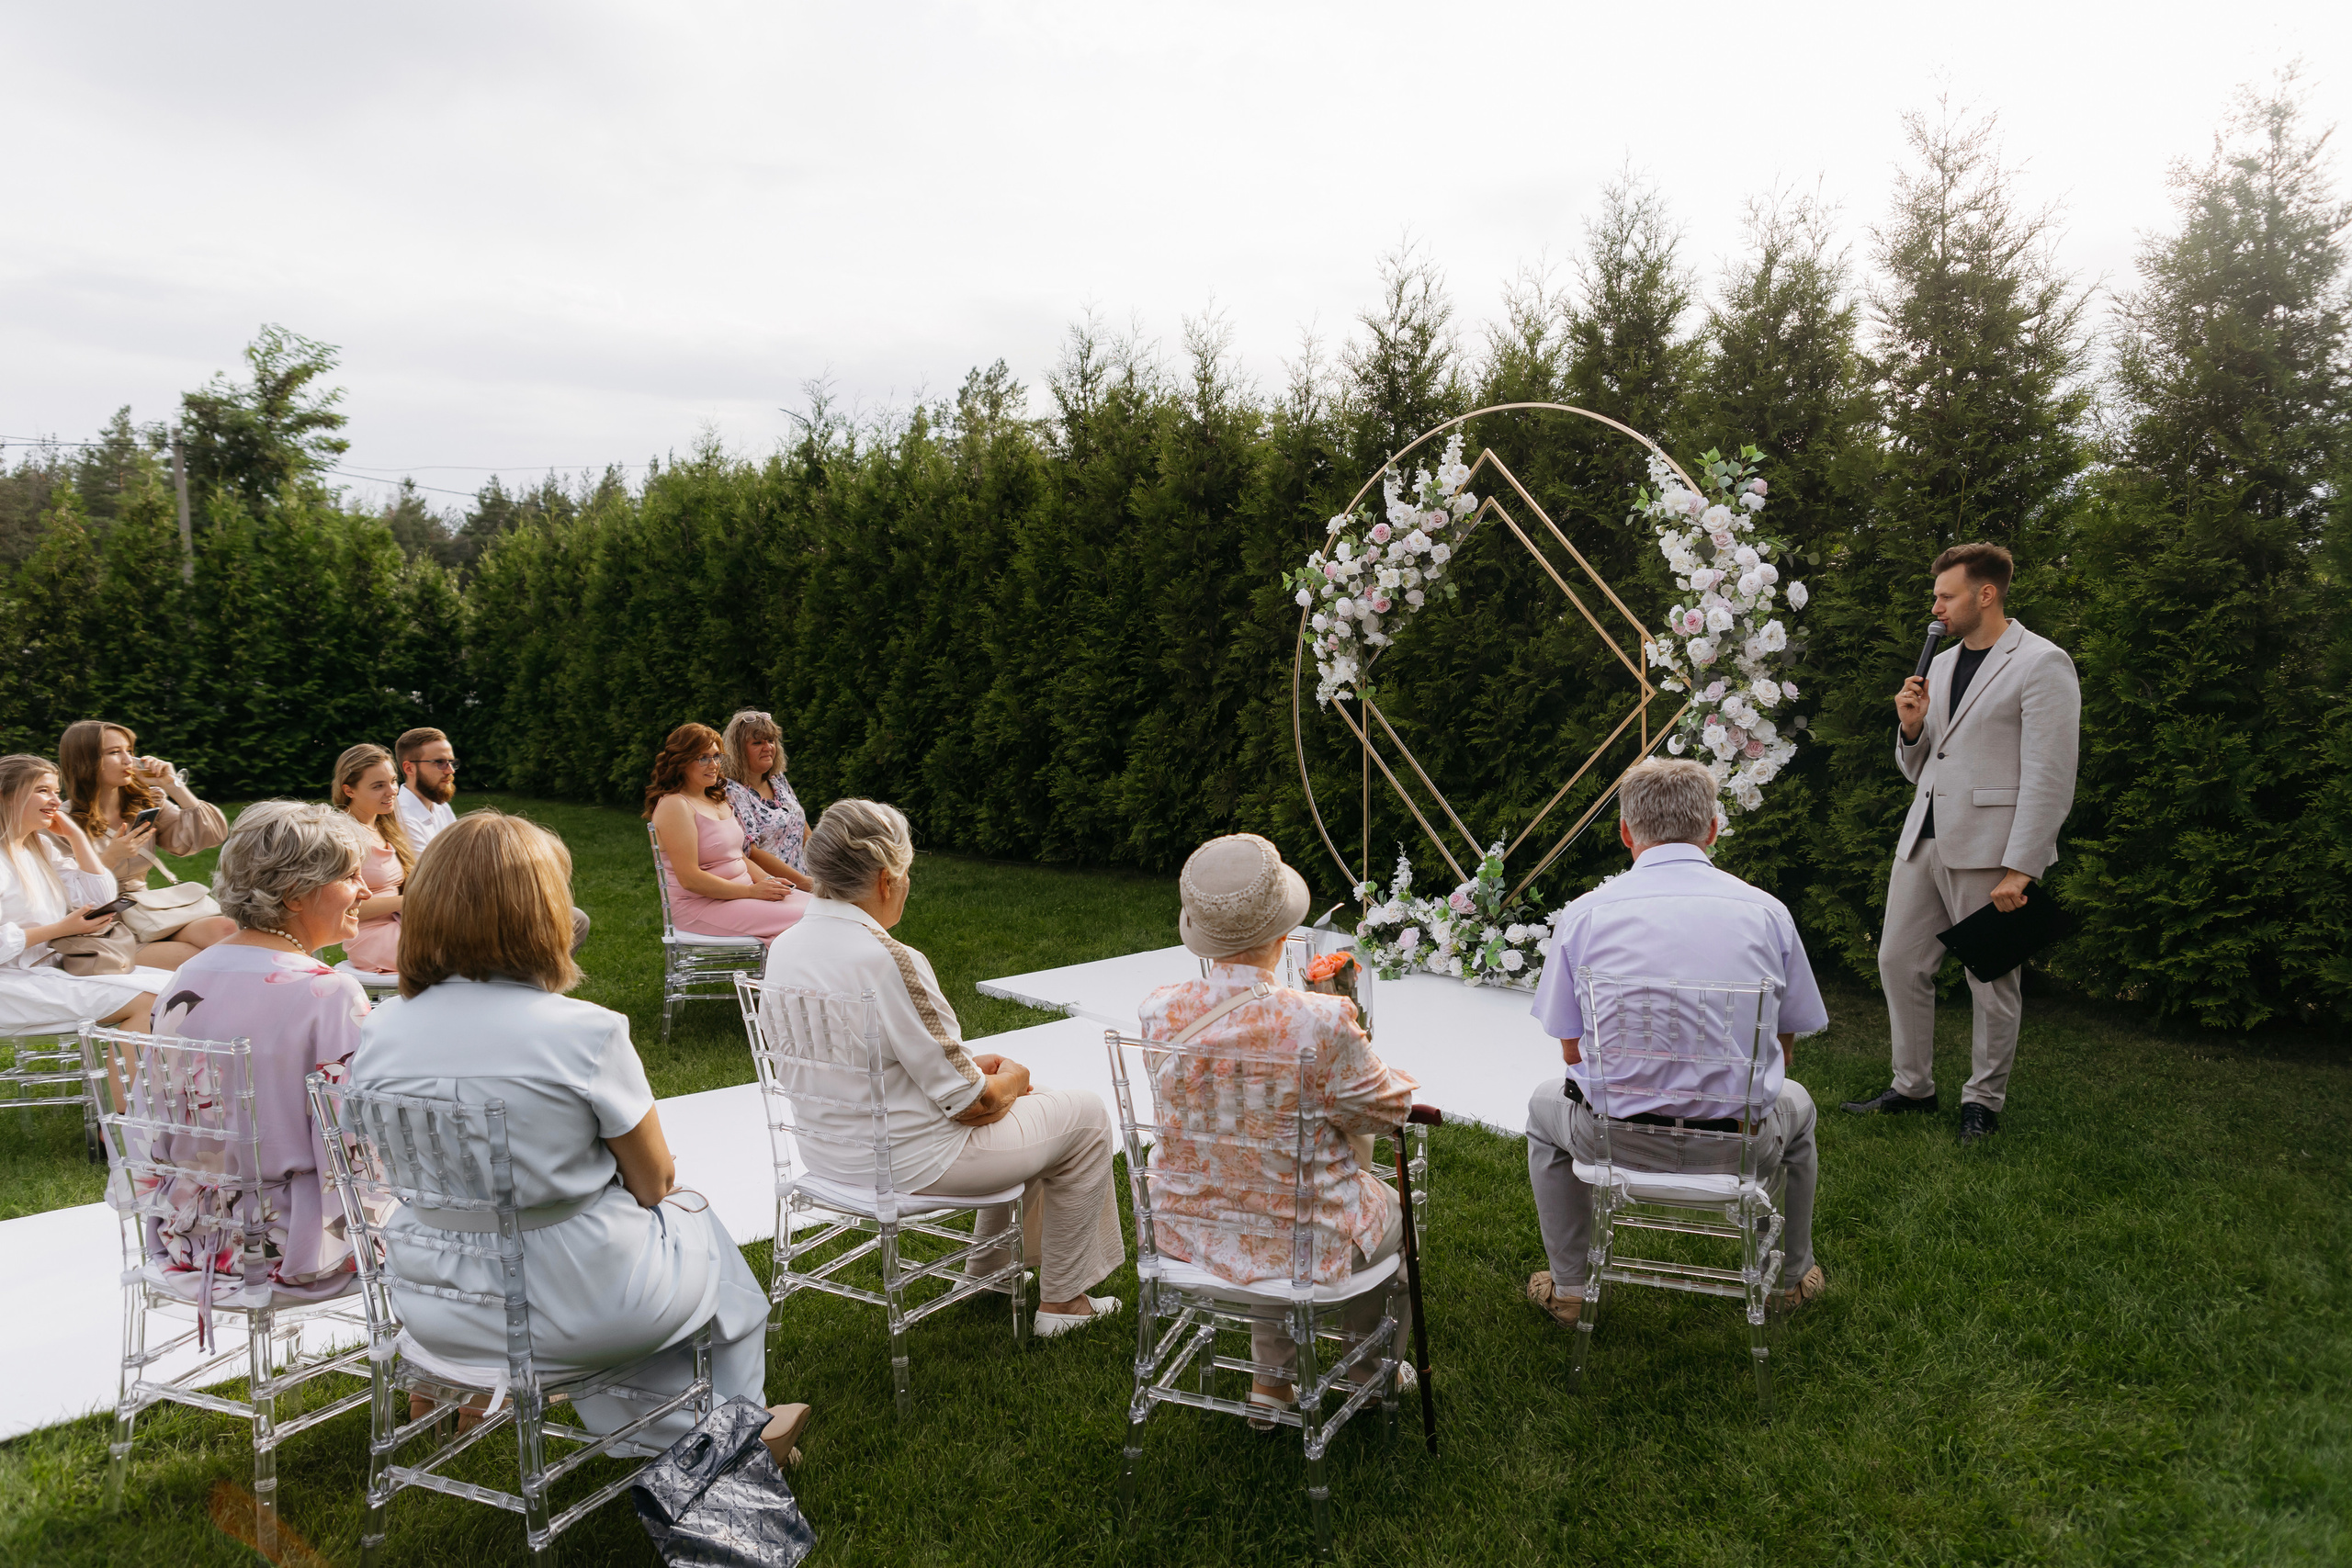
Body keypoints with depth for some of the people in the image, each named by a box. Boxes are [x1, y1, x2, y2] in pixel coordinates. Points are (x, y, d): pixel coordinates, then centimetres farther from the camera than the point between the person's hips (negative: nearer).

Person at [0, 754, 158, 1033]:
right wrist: (61, 929, -19)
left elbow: (99, 900, 11)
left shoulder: (41, 846, 15)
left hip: (54, 967, 9)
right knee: (145, 1000, -25)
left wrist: (75, 834, 7)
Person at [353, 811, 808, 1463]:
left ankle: (670, 1434, 48)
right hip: (574, 1306, -5)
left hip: (435, 1310, 5)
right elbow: (654, 1182, -12)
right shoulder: (585, 1033, -24)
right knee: (705, 1236, 26)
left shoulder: (378, 1035, -9)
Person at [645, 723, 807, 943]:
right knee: (797, 920, -25)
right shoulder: (674, 805, -12)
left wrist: (766, 881, 0)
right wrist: (752, 891, -18)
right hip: (700, 906, -9)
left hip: (739, 893, 9)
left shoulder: (717, 801, 17)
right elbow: (689, 879, -19)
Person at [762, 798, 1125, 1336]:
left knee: (1019, 1103, 29)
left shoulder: (785, 946, -3)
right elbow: (971, 1103, -22)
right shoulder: (888, 960, -29)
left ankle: (991, 1267, 43)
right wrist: (1010, 1078, 0)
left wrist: (969, 1065, 10)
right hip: (907, 1161, -9)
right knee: (1086, 1115, 12)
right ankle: (1062, 1299, 22)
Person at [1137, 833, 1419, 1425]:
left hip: (1187, 1229, 4)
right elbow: (1388, 1110, -12)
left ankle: (1270, 1379, 45)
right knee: (1393, 1214, 30)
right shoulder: (1320, 1024, -30)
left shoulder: (1160, 1012, -16)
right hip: (1296, 1242, -4)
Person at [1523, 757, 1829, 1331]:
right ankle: (1792, 1278, 50)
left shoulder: (1584, 914, -6)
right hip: (1740, 1144, 2)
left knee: (1546, 1103, 33)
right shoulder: (1767, 911, -2)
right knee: (1796, 1105, 37)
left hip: (1618, 1139, -1)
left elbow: (1573, 1052, 0)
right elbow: (1785, 1045, 7)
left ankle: (1568, 1289, 38)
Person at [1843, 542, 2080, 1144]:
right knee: (1898, 963, 9)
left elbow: (2050, 779, -14)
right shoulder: (1942, 663, 16)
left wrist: (2019, 869, -19)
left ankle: (1983, 1102, 18)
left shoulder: (2042, 663, -7)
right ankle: (1913, 1087, 23)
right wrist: (1911, 727, -1)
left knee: (1990, 981, 3)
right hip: (1923, 839, 8)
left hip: (1988, 846, -7)